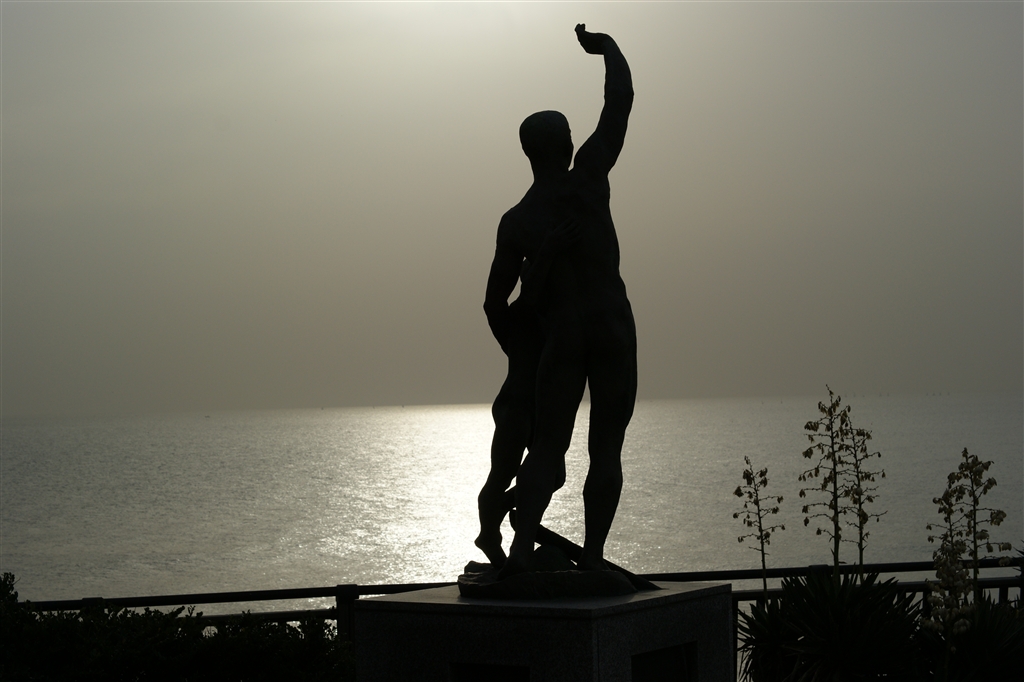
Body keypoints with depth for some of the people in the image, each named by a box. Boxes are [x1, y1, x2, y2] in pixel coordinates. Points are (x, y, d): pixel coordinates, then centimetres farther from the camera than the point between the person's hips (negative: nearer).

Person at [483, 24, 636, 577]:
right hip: (615, 332, -1)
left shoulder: (514, 223, 8)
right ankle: (592, 556, -5)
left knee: (547, 451, 0)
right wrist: (604, 46, 22)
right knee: (606, 450, 4)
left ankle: (521, 552, -18)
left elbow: (495, 303, 10)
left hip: (561, 341, 1)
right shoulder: (588, 178, 1)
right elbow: (621, 100, 5)